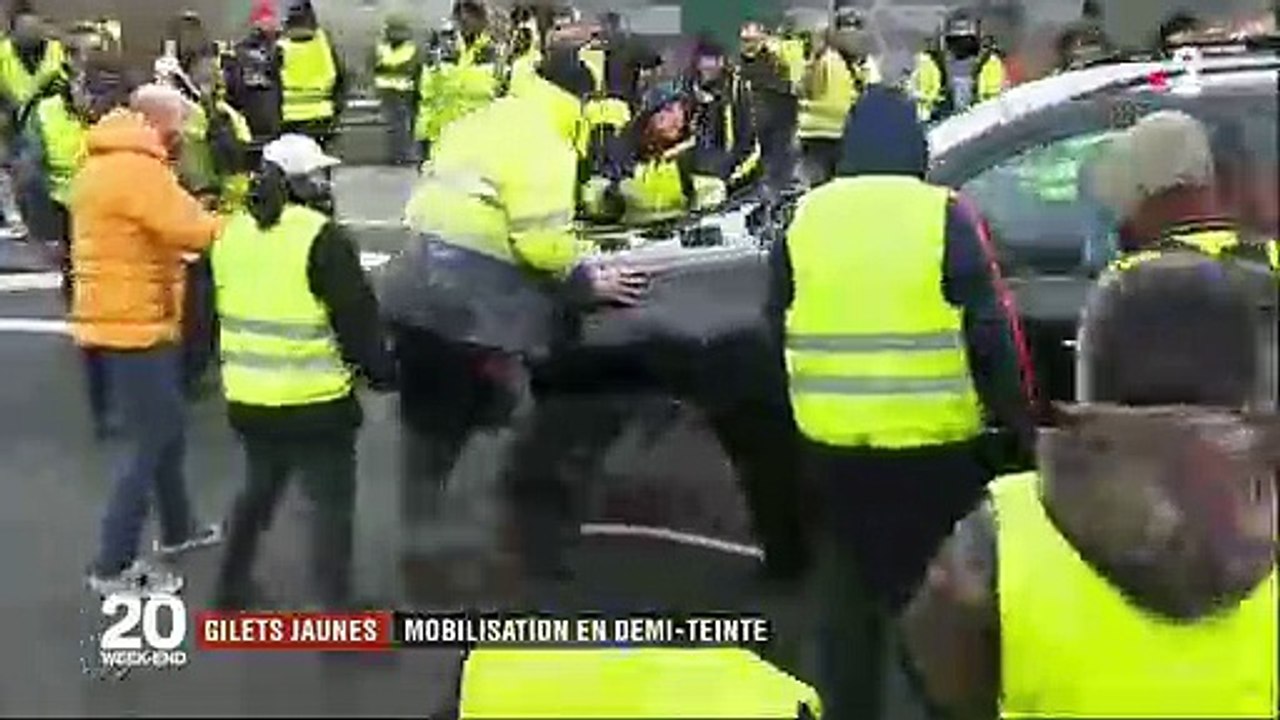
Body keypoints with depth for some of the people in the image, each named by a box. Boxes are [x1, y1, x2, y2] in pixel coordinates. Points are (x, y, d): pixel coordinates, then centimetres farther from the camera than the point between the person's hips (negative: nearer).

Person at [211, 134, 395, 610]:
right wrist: (381, 372, 0)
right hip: (315, 402, -7)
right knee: (332, 504, 3)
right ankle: (335, 612, 4)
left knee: (258, 490, 25)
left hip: (248, 397, 7)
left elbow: (223, 312, 16)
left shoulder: (233, 234, 6)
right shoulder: (321, 238, -16)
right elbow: (357, 318, -14)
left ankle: (232, 586, 36)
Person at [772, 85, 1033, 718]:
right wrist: (1020, 423, 1)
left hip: (833, 445, 3)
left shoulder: (806, 219, 3)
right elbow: (990, 336, -8)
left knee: (846, 592, 16)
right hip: (932, 445, -3)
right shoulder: (943, 217, -8)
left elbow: (778, 329, 12)